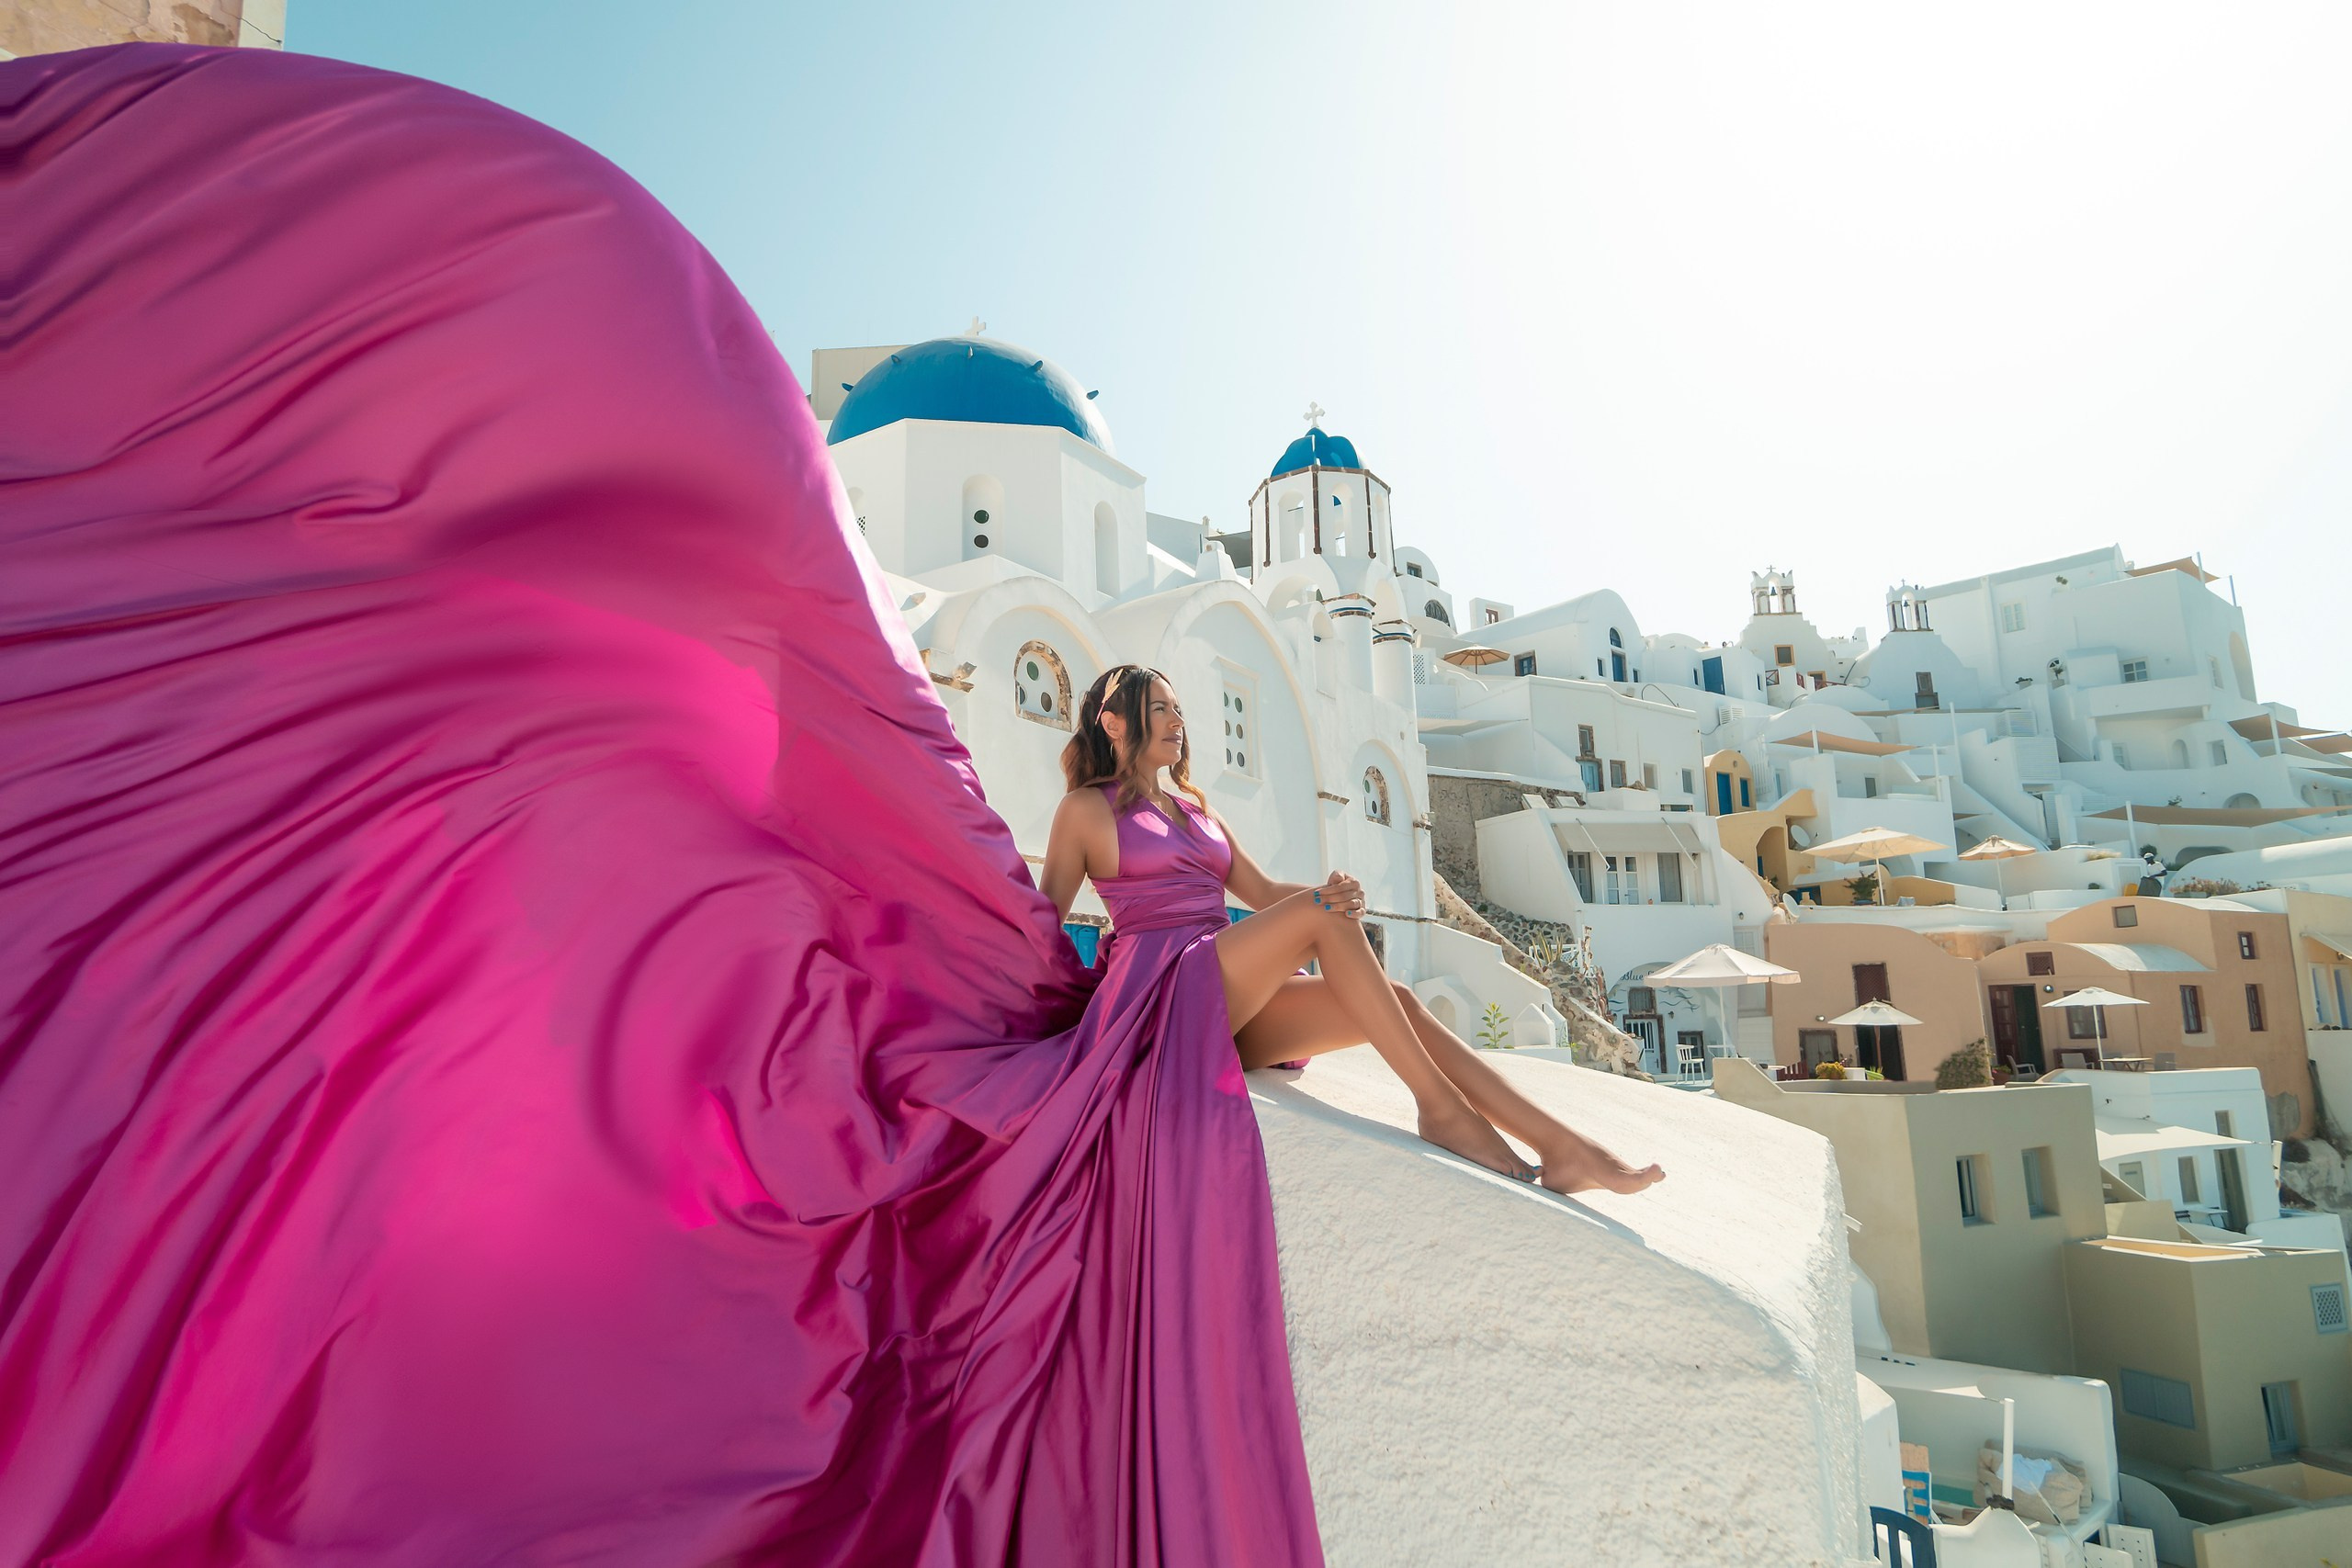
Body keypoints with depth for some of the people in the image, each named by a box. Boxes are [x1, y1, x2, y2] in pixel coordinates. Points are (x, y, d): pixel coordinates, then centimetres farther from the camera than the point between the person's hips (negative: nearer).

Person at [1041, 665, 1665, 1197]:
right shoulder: (1086, 809, 6)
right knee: (1321, 914, -25)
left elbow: (1263, 892, 15)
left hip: (1228, 1015, 6)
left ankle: (1560, 1144, -19)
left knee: (1397, 1001, -14)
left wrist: (1340, 891, -6)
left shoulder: (1197, 811, 24)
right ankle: (1439, 1105, -22)